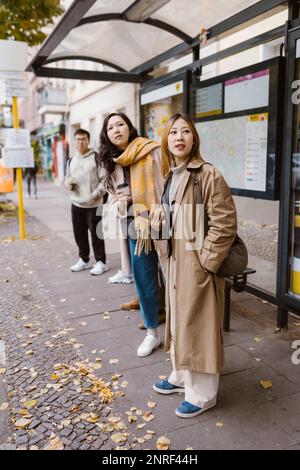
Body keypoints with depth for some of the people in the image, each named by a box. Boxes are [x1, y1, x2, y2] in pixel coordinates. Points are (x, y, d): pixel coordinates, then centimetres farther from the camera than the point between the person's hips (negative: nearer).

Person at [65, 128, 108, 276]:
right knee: (79, 234, 12)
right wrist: (68, 182, -2)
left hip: (93, 204, -6)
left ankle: (100, 262, 10)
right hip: (76, 204, 6)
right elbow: (67, 179, 22)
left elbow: (105, 179, -8)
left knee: (96, 234, -2)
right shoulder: (71, 160, 14)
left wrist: (95, 194, -19)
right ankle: (83, 260, 27)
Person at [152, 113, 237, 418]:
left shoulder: (207, 174, -16)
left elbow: (224, 223, -19)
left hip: (197, 264, -8)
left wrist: (205, 261, -18)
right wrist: (160, 217, 2)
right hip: (176, 261, 9)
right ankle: (182, 377, 41)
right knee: (178, 321, 20)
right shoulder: (171, 176, 10)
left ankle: (202, 394, 22)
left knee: (197, 325, 3)